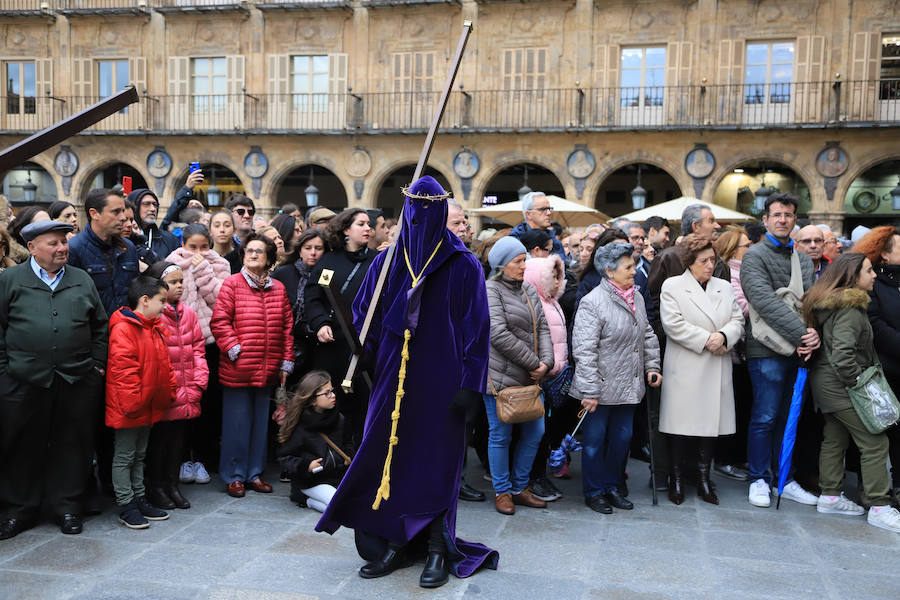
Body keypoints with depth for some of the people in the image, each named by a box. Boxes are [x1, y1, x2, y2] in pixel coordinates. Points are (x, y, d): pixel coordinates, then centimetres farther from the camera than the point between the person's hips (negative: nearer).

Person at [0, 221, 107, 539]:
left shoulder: (82, 281, 11)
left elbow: (100, 326, 14)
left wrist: (97, 364, 7)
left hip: (76, 381, 2)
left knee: (71, 445, 8)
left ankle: (67, 506, 22)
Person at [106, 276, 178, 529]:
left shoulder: (155, 329, 11)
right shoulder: (124, 329, -18)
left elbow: (164, 364, 19)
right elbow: (122, 369, -22)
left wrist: (170, 392, 13)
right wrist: (132, 401, -23)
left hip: (149, 406, 9)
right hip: (128, 409, -9)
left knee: (139, 455, 18)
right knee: (124, 457, 3)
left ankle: (139, 499, 28)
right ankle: (126, 506, 11)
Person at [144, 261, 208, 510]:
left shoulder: (189, 314, 10)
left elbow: (198, 349, 12)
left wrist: (198, 384, 2)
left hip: (187, 396, 6)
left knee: (179, 438, 14)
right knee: (159, 438, 6)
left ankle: (172, 485, 27)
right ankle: (156, 488, 20)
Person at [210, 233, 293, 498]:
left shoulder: (278, 288, 10)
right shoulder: (232, 284, -1)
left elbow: (287, 327, 11)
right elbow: (219, 321, -6)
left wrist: (286, 362, 7)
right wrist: (234, 349, -15)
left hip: (267, 370, 4)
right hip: (237, 369, -4)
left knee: (261, 421, 13)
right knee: (237, 422, 3)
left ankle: (254, 473, 25)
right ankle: (233, 476, 16)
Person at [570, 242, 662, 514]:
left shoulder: (636, 298, 8)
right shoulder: (593, 302, -16)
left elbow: (647, 335, 21)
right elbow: (584, 350, -18)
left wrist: (651, 366, 11)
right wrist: (589, 390, -19)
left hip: (628, 387, 7)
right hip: (602, 387, -7)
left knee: (622, 437, 15)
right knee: (595, 440, 6)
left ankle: (613, 486, 31)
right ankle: (594, 492, 21)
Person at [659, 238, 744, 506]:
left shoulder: (725, 287, 16)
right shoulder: (672, 286, 0)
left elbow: (737, 320, 10)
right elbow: (673, 323, -11)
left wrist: (723, 336, -11)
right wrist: (706, 340, -13)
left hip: (717, 369, 5)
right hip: (684, 368, -4)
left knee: (712, 421, 6)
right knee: (681, 423, -1)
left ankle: (704, 478, 18)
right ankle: (676, 479, 11)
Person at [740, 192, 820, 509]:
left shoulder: (804, 260, 16)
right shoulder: (755, 255, -5)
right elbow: (765, 302, -17)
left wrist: (814, 334, -14)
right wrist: (803, 332, -20)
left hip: (798, 351, 6)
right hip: (767, 351, -6)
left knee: (789, 417, 13)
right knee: (765, 418, -1)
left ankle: (786, 479, 24)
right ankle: (759, 480, 13)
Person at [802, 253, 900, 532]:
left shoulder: (831, 303, 10)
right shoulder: (849, 309, -20)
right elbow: (842, 354, -28)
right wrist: (858, 381, -16)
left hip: (827, 383, 10)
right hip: (840, 384, -10)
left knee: (835, 439, 16)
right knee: (875, 443, -4)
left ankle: (830, 496, 24)